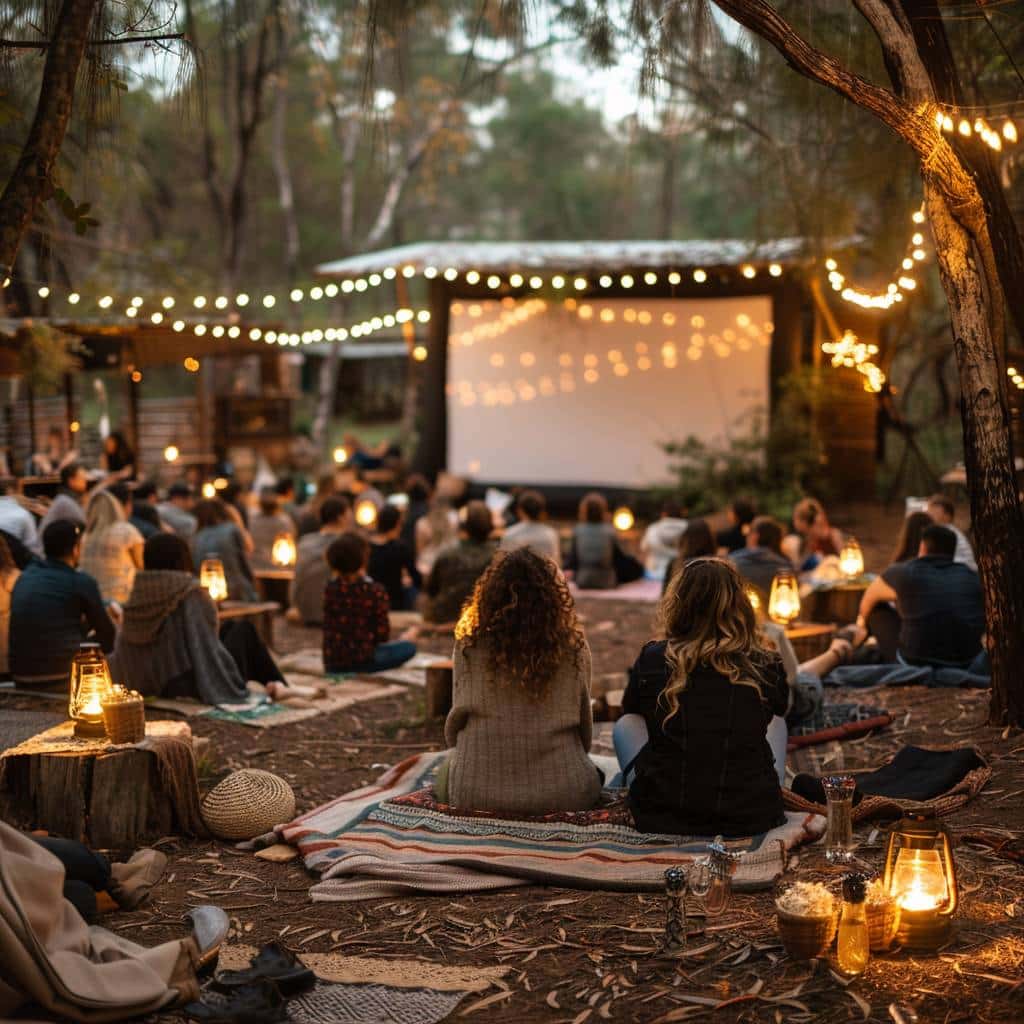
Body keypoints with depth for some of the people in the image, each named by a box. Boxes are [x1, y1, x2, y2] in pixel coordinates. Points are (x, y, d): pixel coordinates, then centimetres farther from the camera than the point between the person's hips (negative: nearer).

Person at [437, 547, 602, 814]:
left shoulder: (470, 646, -8)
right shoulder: (573, 648, -6)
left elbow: (456, 720, 3)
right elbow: (584, 725, 6)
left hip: (476, 792, 0)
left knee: (446, 771, 35)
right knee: (593, 774, 35)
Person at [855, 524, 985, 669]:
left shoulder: (904, 572, 2)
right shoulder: (973, 578, 7)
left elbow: (870, 597, 24)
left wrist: (862, 622, 45)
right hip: (967, 666, 3)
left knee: (877, 609, 17)